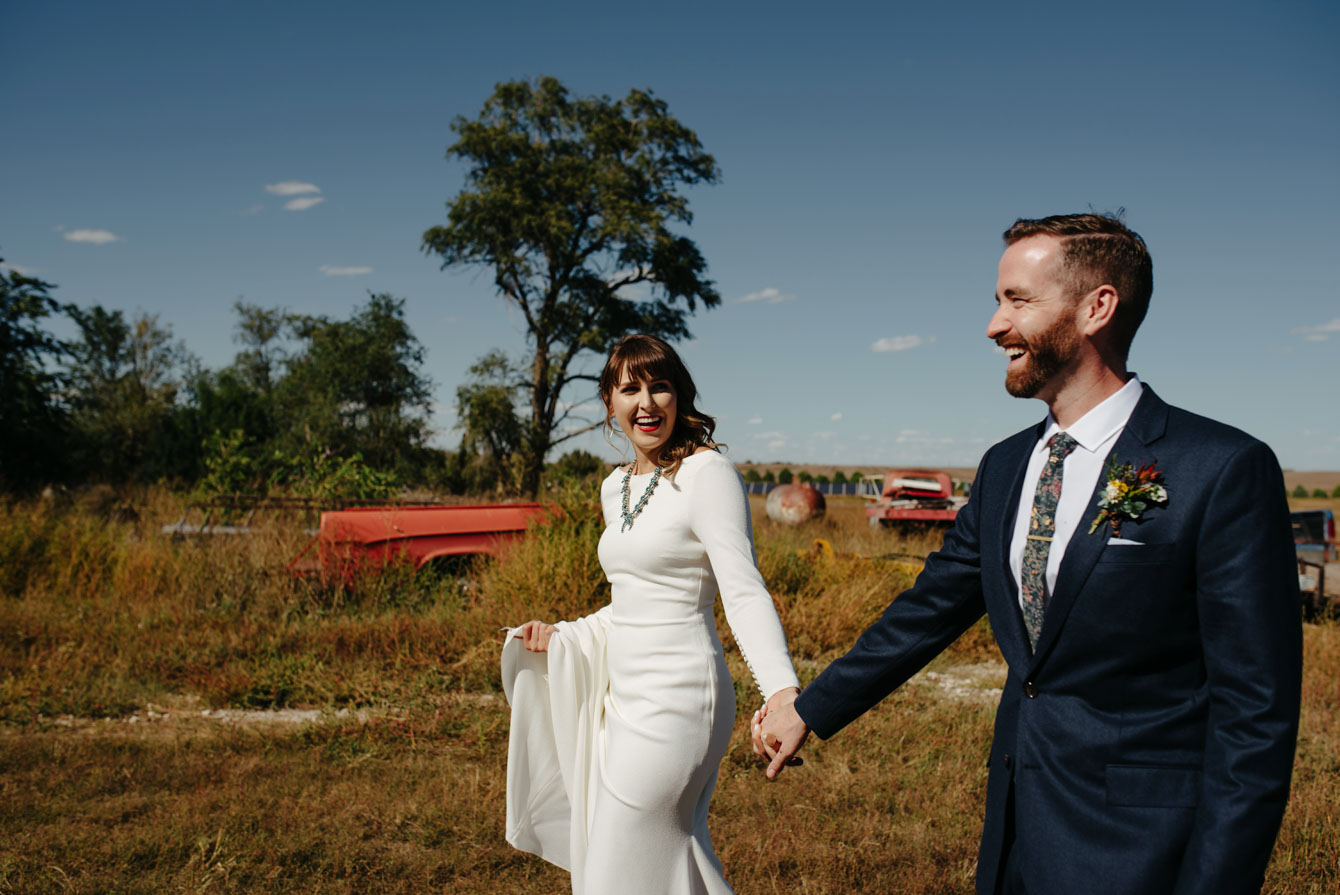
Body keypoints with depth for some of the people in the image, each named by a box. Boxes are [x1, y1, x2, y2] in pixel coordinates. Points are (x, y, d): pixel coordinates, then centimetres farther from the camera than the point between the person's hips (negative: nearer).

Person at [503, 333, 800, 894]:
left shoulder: (707, 474, -13)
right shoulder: (616, 488, 11)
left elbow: (743, 591, -22)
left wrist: (782, 690, -35)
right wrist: (564, 636, 13)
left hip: (674, 698, -8)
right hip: (626, 696, 8)